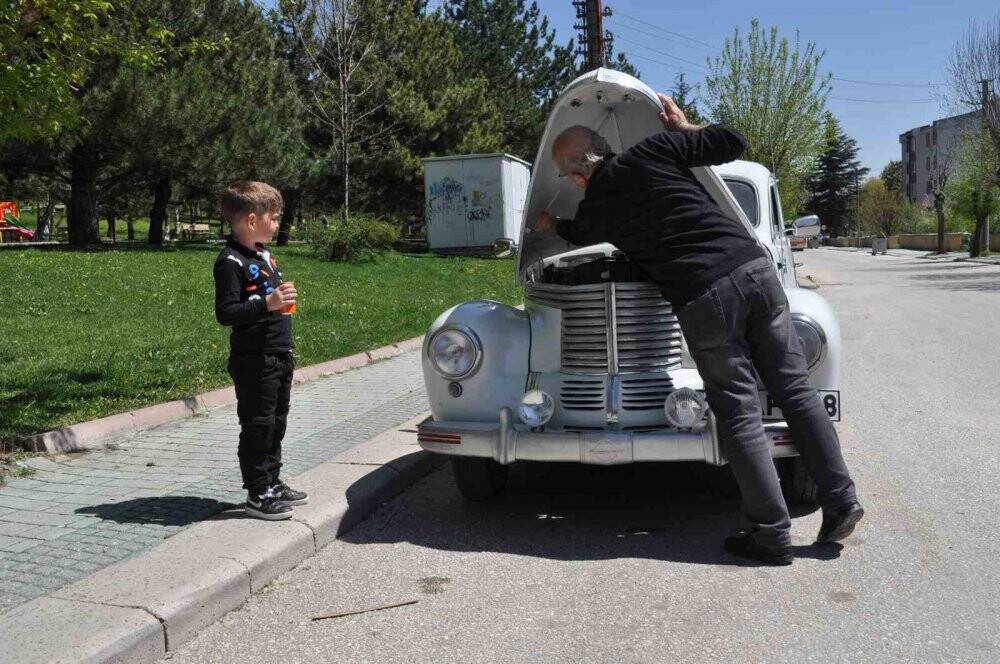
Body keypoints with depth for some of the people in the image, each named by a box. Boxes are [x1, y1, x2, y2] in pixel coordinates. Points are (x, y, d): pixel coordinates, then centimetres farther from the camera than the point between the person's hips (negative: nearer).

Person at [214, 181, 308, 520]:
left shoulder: (265, 255, 15)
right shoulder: (231, 262, -15)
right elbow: (225, 313, -22)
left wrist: (283, 297, 14)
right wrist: (268, 303, -29)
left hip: (279, 355, 10)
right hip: (254, 361, -9)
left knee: (276, 422, 17)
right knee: (257, 425, -2)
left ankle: (272, 483, 29)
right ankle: (257, 495, 8)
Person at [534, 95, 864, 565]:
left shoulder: (592, 209, 9)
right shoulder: (652, 150, 9)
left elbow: (578, 234, 34)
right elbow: (733, 143, 12)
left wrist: (552, 225, 57)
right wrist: (683, 127, 28)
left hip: (703, 298, -3)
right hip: (754, 266, 3)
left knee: (739, 412, 5)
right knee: (795, 388, 10)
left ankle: (772, 533, 8)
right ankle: (840, 503, 17)